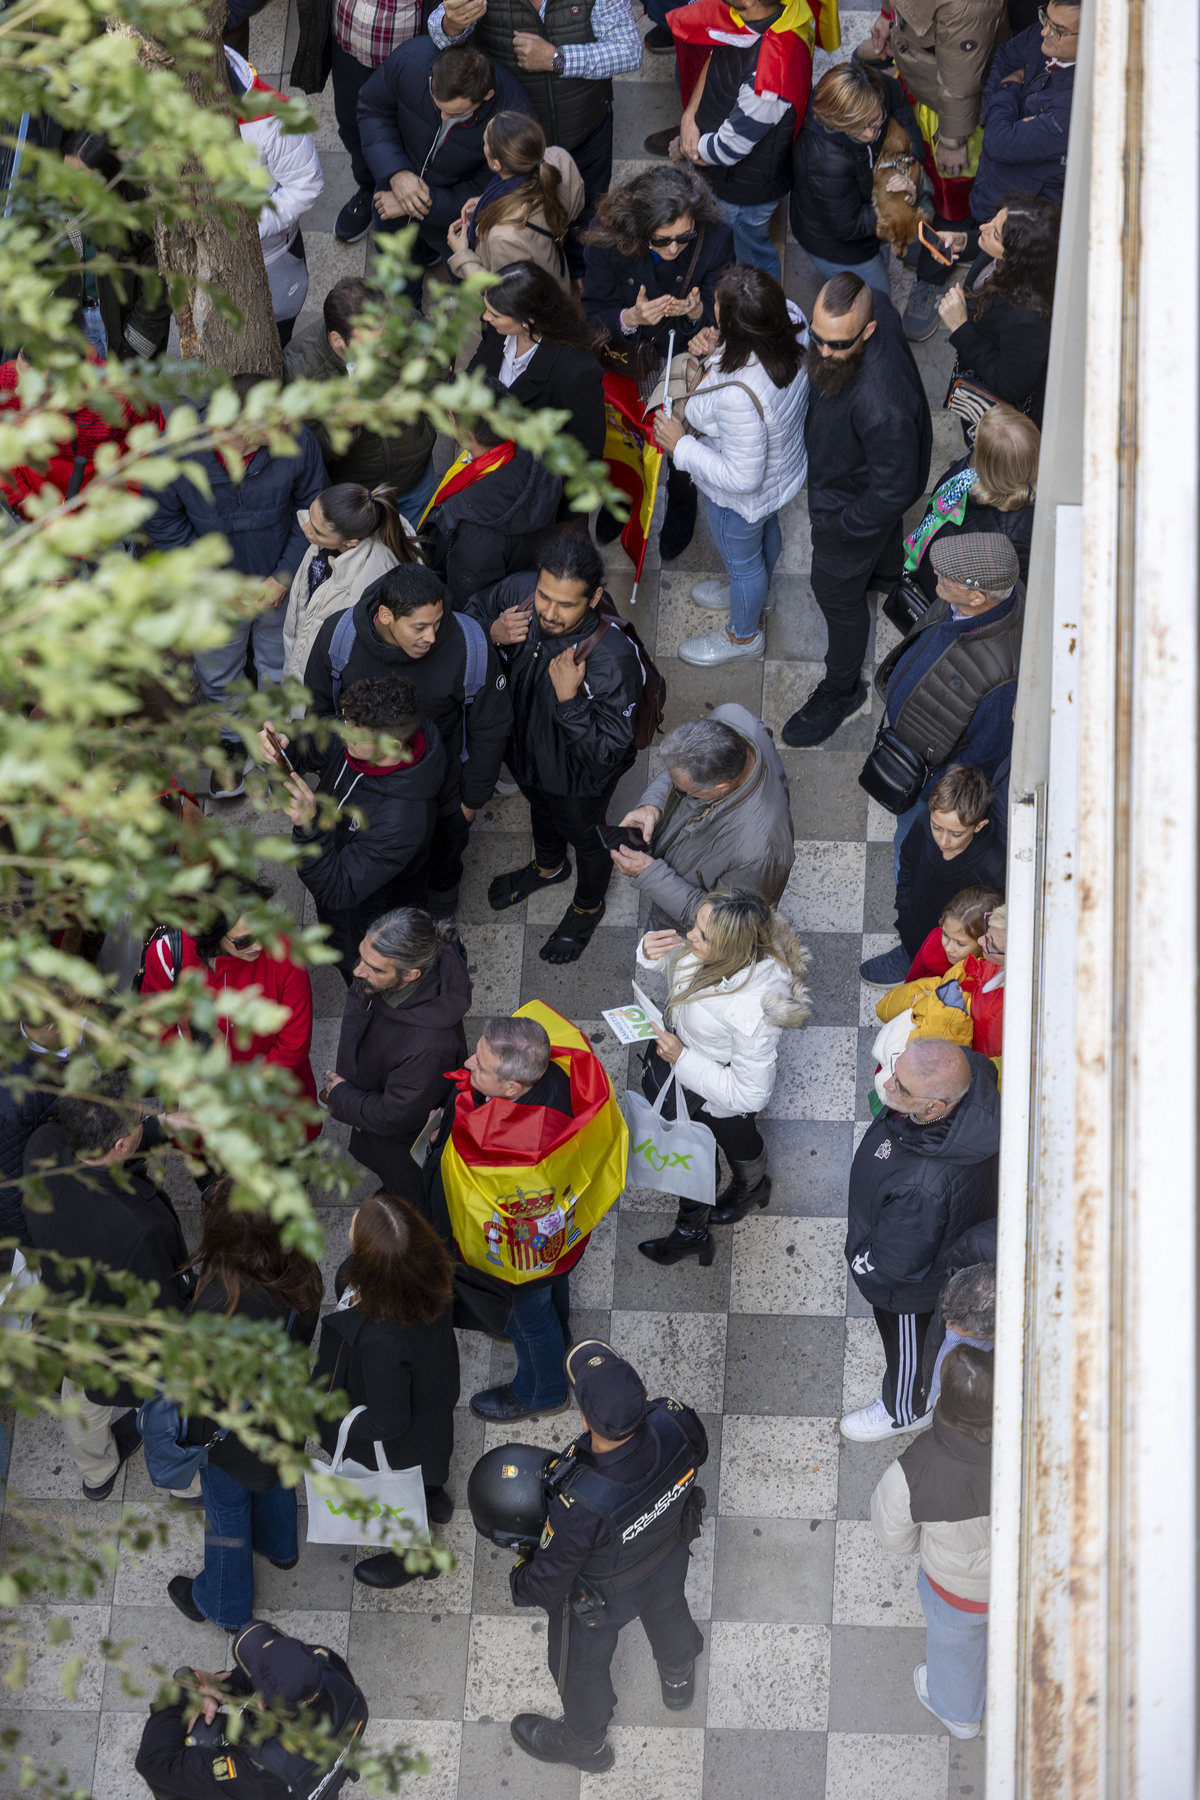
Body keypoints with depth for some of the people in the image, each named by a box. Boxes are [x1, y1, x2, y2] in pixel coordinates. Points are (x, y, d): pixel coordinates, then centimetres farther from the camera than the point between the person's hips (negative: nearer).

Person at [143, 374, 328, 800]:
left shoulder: (296, 443, -29)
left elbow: (312, 512, -11)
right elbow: (162, 522, -12)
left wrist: (285, 576, -14)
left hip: (280, 586, 0)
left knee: (279, 666, 25)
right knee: (218, 672, 25)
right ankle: (230, 740, 55)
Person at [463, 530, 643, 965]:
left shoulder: (614, 659, -44)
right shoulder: (519, 593, -30)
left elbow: (607, 752, -36)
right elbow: (471, 614, -6)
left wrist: (569, 698, -47)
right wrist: (492, 633, -29)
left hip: (580, 777, -5)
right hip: (526, 749, 5)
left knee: (585, 837, 28)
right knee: (540, 808, 37)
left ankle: (588, 907, 61)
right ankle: (549, 866, 71)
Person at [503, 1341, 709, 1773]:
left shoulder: (581, 1506, -49)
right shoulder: (673, 1425, -37)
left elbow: (548, 1585, -30)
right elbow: (698, 1452, -9)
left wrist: (519, 1582, -6)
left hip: (603, 1596, -4)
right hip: (668, 1560, 4)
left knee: (581, 1664, 30)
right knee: (666, 1611, 39)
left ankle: (586, 1743, 61)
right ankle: (679, 1680, 73)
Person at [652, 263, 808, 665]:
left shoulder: (738, 396, -48)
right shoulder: (791, 317, -27)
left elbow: (741, 477, -34)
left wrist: (680, 446, -25)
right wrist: (720, 352, -18)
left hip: (741, 496, -7)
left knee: (741, 559, 25)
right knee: (766, 531, 37)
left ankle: (743, 635, 56)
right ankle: (755, 593, 68)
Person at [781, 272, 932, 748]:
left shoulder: (882, 403, -49)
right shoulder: (868, 307, -29)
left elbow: (895, 489, -34)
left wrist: (842, 526, -20)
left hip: (853, 503, -7)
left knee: (837, 592, 17)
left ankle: (841, 690, 43)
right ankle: (886, 571, 75)